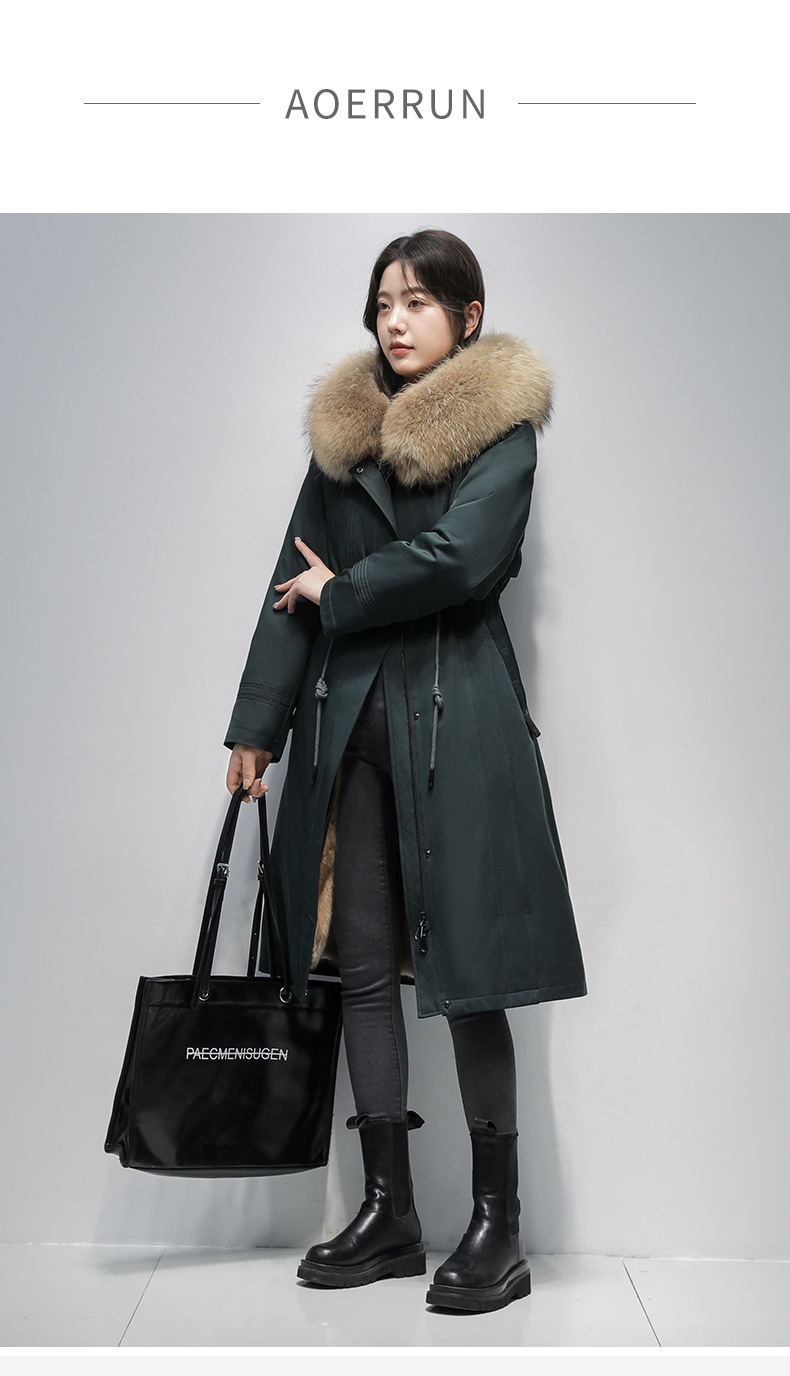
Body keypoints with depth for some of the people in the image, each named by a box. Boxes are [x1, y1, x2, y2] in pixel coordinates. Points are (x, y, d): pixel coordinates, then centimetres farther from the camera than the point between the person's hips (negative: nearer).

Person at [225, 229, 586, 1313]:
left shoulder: (502, 430, 1)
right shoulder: (343, 429, 15)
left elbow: (459, 559, -16)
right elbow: (295, 578, 11)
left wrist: (339, 594, -3)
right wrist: (257, 723, 8)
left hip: (456, 719, -5)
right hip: (350, 717, 5)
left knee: (468, 973, -2)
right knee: (365, 967, 7)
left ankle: (498, 1226, 13)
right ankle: (389, 1213, 20)